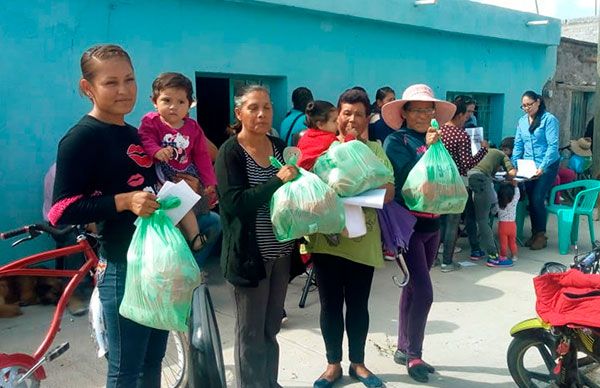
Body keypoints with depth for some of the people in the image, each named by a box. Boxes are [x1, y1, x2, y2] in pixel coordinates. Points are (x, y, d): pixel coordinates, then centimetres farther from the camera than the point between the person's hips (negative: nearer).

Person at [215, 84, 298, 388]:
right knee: (251, 332, 7)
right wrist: (277, 181, -26)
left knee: (271, 328, 19)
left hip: (280, 249, 6)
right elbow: (234, 203, -21)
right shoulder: (230, 152, -11)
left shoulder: (279, 146, 6)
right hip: (249, 253, -6)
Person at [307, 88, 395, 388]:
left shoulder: (375, 150, 5)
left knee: (358, 305, 13)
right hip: (327, 239, 0)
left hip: (363, 242, 1)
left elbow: (389, 193, -2)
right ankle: (333, 364, 27)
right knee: (330, 305, 10)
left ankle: (358, 363, 31)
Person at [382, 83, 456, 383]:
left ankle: (404, 349, 26)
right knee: (424, 292, -9)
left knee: (413, 288, 14)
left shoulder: (434, 140, 10)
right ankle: (413, 355, 8)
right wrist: (427, 149, -24)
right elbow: (405, 178, -21)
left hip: (431, 224, 7)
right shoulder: (395, 141, -9)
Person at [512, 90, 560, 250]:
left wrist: (542, 167, -23)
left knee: (537, 199, -10)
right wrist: (513, 166, -1)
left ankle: (541, 235, 5)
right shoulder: (522, 121, 8)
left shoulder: (549, 119, -10)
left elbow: (553, 146, -15)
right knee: (531, 200, 6)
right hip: (528, 166, 5)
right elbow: (518, 145, 10)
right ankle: (534, 233, 19)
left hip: (547, 166, -5)